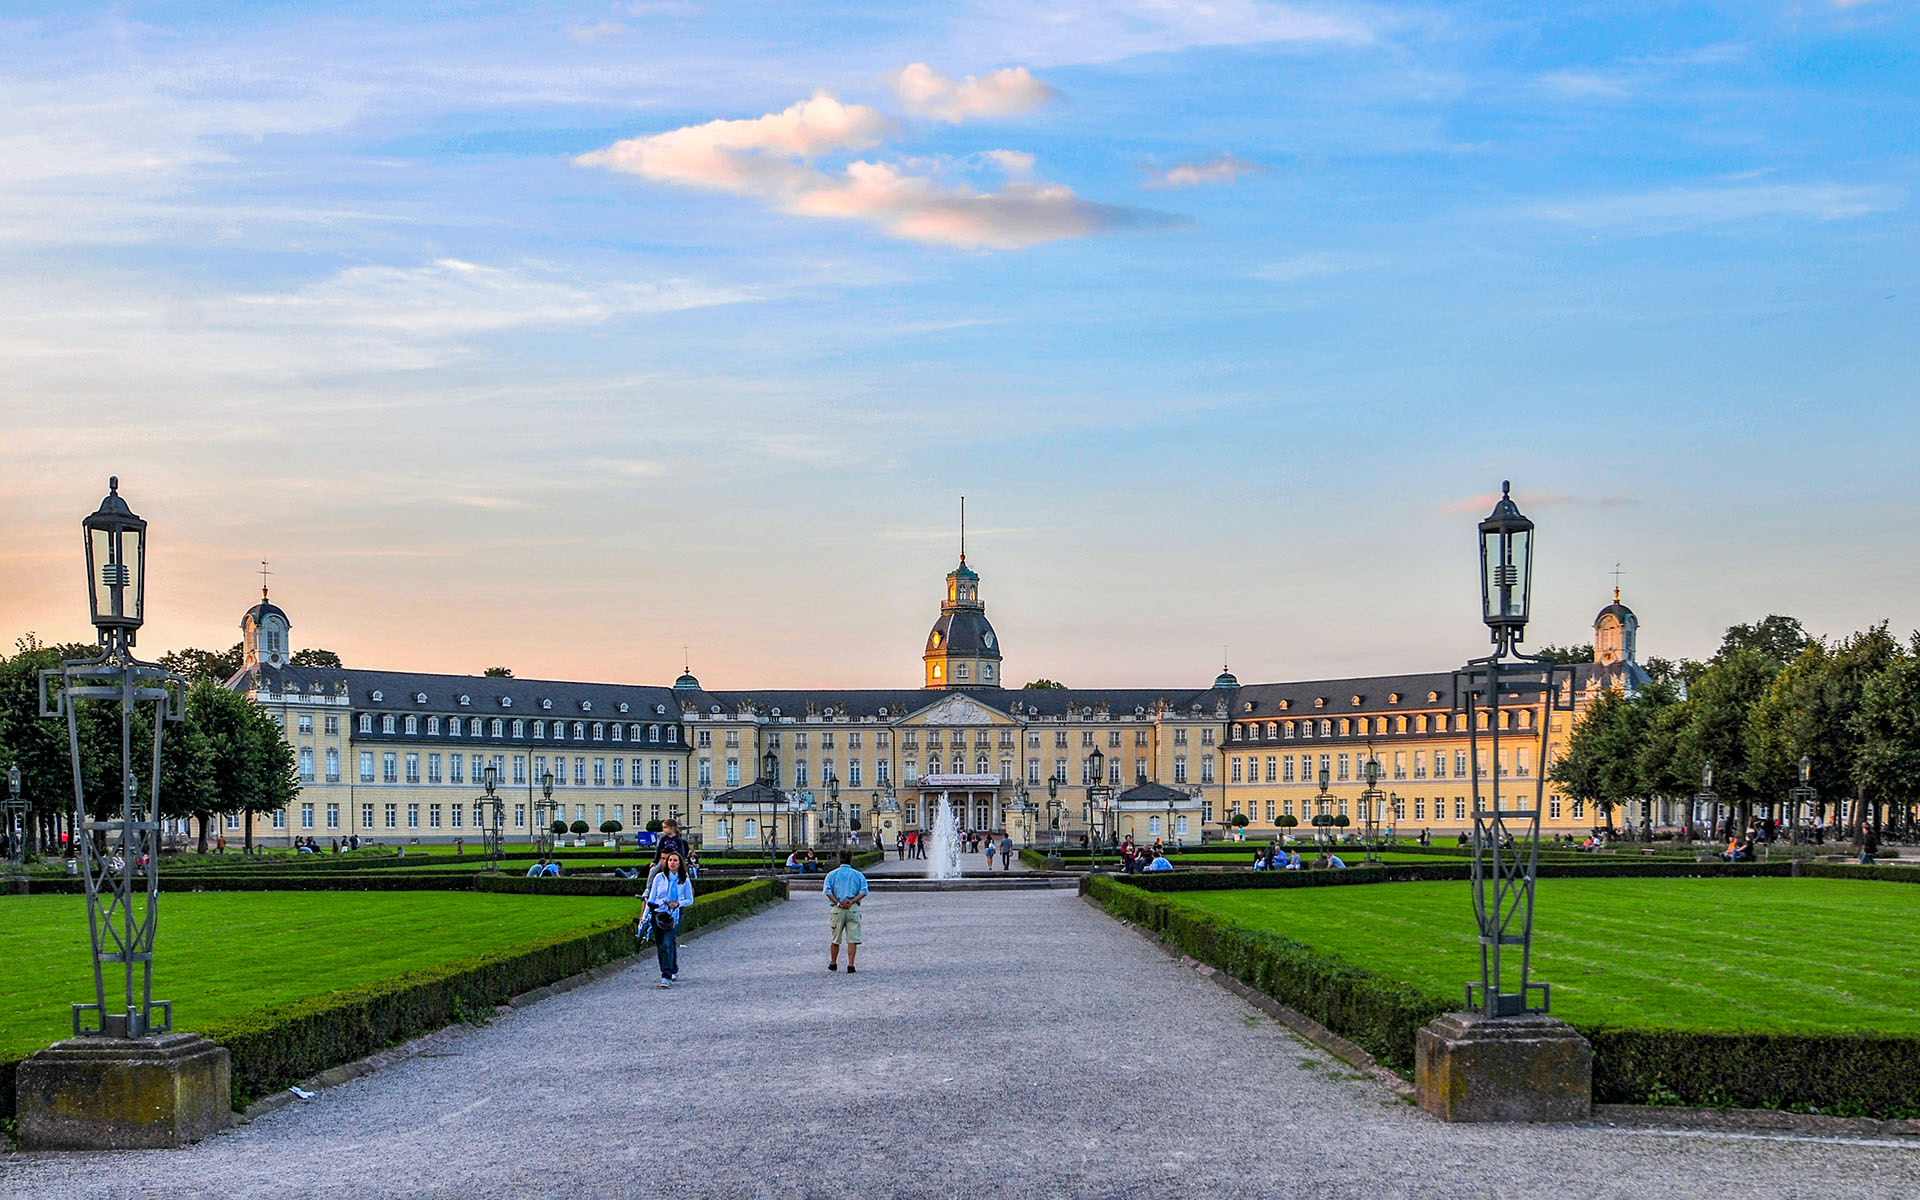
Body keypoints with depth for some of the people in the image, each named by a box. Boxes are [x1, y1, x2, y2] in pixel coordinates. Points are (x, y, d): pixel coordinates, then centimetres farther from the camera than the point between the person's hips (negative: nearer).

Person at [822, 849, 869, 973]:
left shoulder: (832, 874, 7)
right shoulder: (858, 875, 7)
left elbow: (827, 891, -9)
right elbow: (864, 892, -7)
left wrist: (838, 902, -9)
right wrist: (851, 901, -11)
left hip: (837, 909, 1)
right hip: (853, 908, -1)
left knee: (835, 939, 14)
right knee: (852, 939, -1)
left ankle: (833, 964, 25)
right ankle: (851, 965, -7)